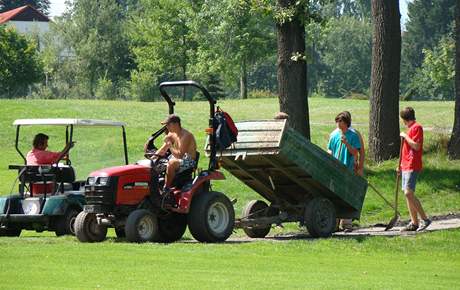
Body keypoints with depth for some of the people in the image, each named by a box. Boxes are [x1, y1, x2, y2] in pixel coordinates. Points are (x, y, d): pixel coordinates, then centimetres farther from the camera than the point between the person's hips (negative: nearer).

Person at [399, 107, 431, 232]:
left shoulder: (416, 127, -10)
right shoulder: (411, 128, 20)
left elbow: (416, 146, -21)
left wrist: (405, 136, -12)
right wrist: (401, 165, 22)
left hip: (412, 167, -10)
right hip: (406, 166, 10)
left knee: (409, 193, -17)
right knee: (408, 194, 8)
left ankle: (425, 219, -13)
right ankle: (414, 223, 10)